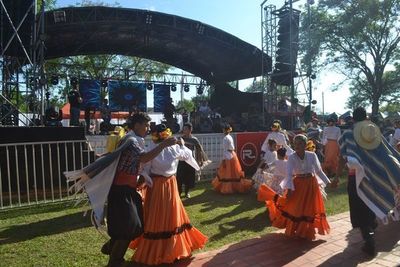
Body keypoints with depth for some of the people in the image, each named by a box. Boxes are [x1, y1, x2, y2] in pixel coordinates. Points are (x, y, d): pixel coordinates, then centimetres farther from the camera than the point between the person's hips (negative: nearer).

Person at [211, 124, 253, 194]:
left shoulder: (225, 138, -16)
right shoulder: (230, 137, 11)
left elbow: (225, 150, -18)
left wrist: (224, 160, -16)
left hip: (228, 156, -9)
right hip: (232, 155, 9)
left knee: (228, 173, 2)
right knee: (233, 173, 16)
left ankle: (227, 188, 11)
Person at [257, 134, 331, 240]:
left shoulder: (312, 155, -8)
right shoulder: (291, 157, -13)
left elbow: (319, 171, 4)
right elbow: (289, 174, -17)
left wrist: (328, 182, 6)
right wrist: (289, 188, -28)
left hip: (311, 185, 2)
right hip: (298, 185, -1)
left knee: (310, 210, 12)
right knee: (294, 209, 5)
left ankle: (307, 232, 33)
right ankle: (293, 231, 27)